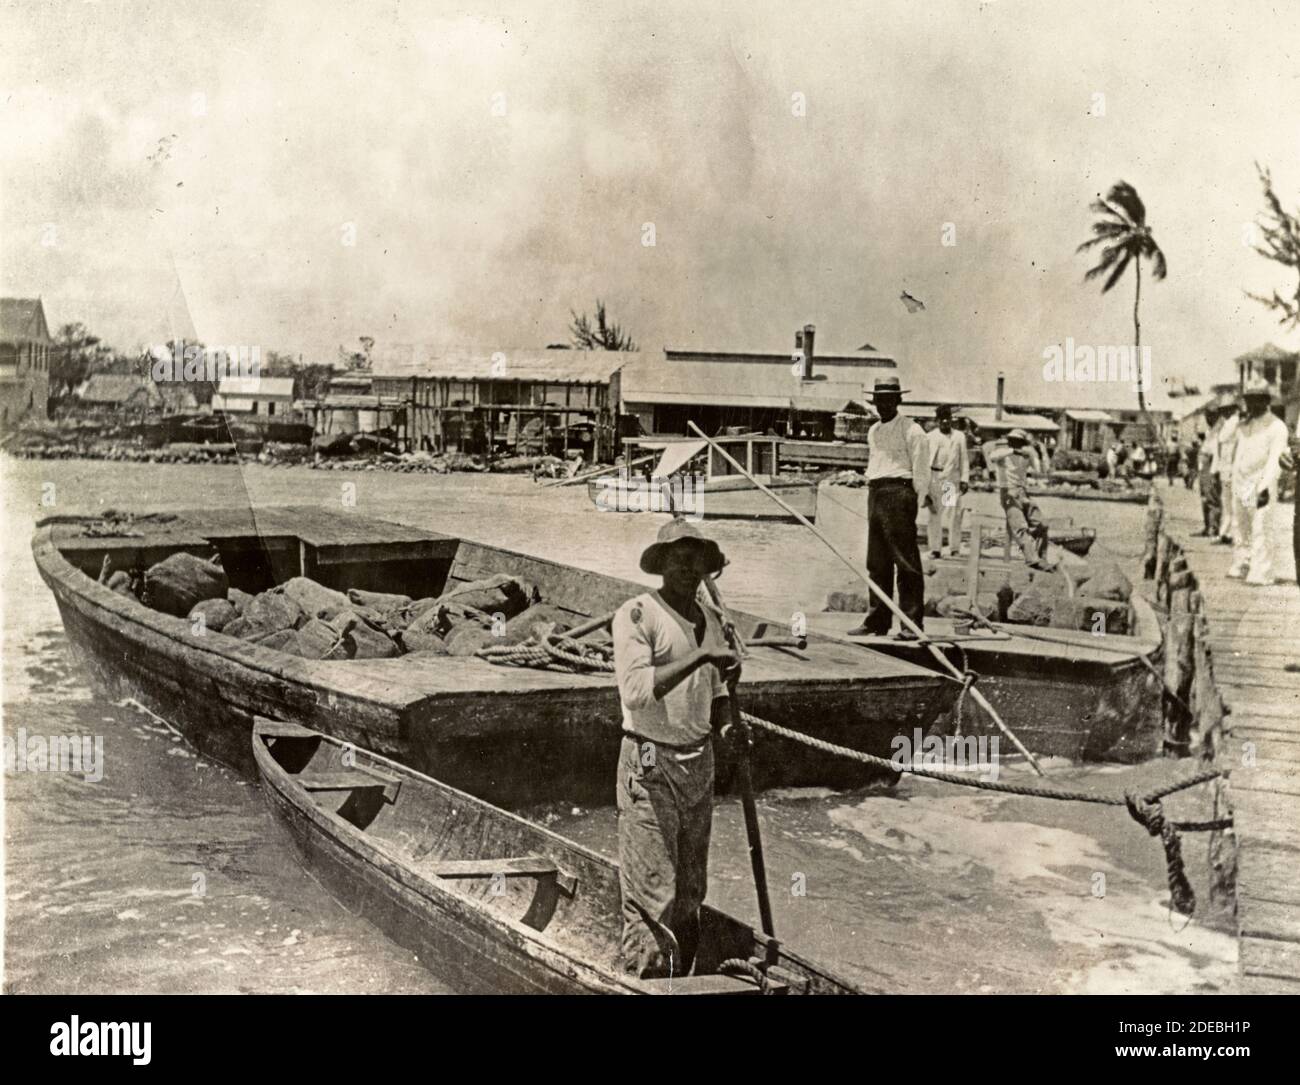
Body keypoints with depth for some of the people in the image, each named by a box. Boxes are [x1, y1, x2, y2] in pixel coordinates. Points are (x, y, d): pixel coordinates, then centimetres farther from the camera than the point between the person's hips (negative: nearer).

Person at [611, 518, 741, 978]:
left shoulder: (710, 619, 9)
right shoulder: (636, 615, -12)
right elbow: (635, 691, -26)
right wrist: (699, 656, -28)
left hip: (699, 763, 7)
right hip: (650, 767, -7)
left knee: (691, 893, 14)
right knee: (651, 900, -5)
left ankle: (681, 980, 25)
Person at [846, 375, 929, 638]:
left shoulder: (911, 430, -4)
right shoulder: (873, 431, 20)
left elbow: (921, 469, -7)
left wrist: (920, 498, -13)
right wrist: (871, 494, 18)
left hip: (899, 492, -8)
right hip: (875, 494, 8)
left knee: (906, 561, -8)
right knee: (877, 562, 10)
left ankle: (912, 623, -7)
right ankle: (877, 620, 16)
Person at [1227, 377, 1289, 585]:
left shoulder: (1276, 426, -7)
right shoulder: (1242, 426, 14)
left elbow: (1274, 459, -16)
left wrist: (1265, 487, -26)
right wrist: (1234, 486, 13)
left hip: (1262, 484, -6)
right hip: (1240, 483, 6)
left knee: (1261, 530, -10)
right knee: (1242, 530, 12)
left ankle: (1261, 573, -11)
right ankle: (1240, 567, 20)